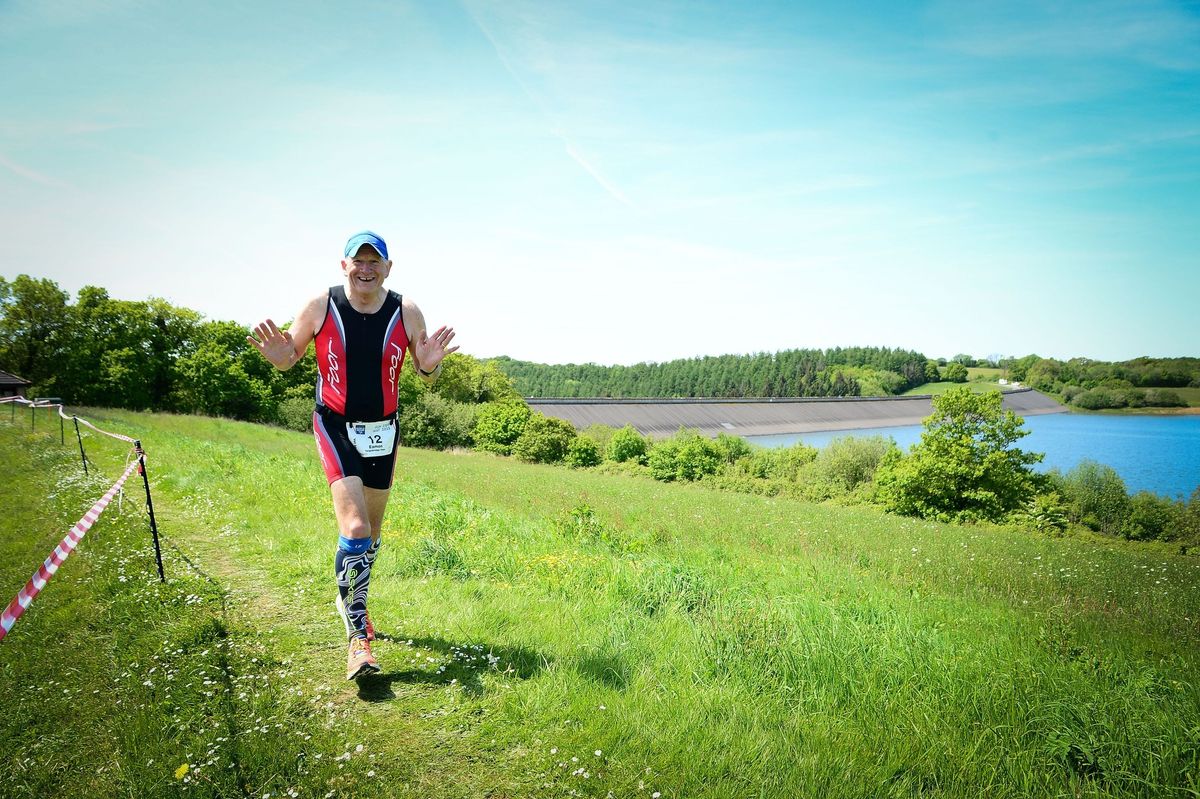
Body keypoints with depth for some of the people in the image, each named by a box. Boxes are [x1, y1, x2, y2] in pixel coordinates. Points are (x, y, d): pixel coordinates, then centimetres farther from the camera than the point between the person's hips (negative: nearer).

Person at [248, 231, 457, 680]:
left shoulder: (407, 313, -4)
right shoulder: (320, 307, -8)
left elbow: (425, 378, 5)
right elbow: (290, 358, 4)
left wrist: (430, 367, -18)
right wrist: (278, 356, -19)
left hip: (383, 430, 3)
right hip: (335, 427, -3)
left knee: (371, 533, 15)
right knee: (354, 529, -17)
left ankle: (350, 600, 41)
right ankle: (358, 640, -7)